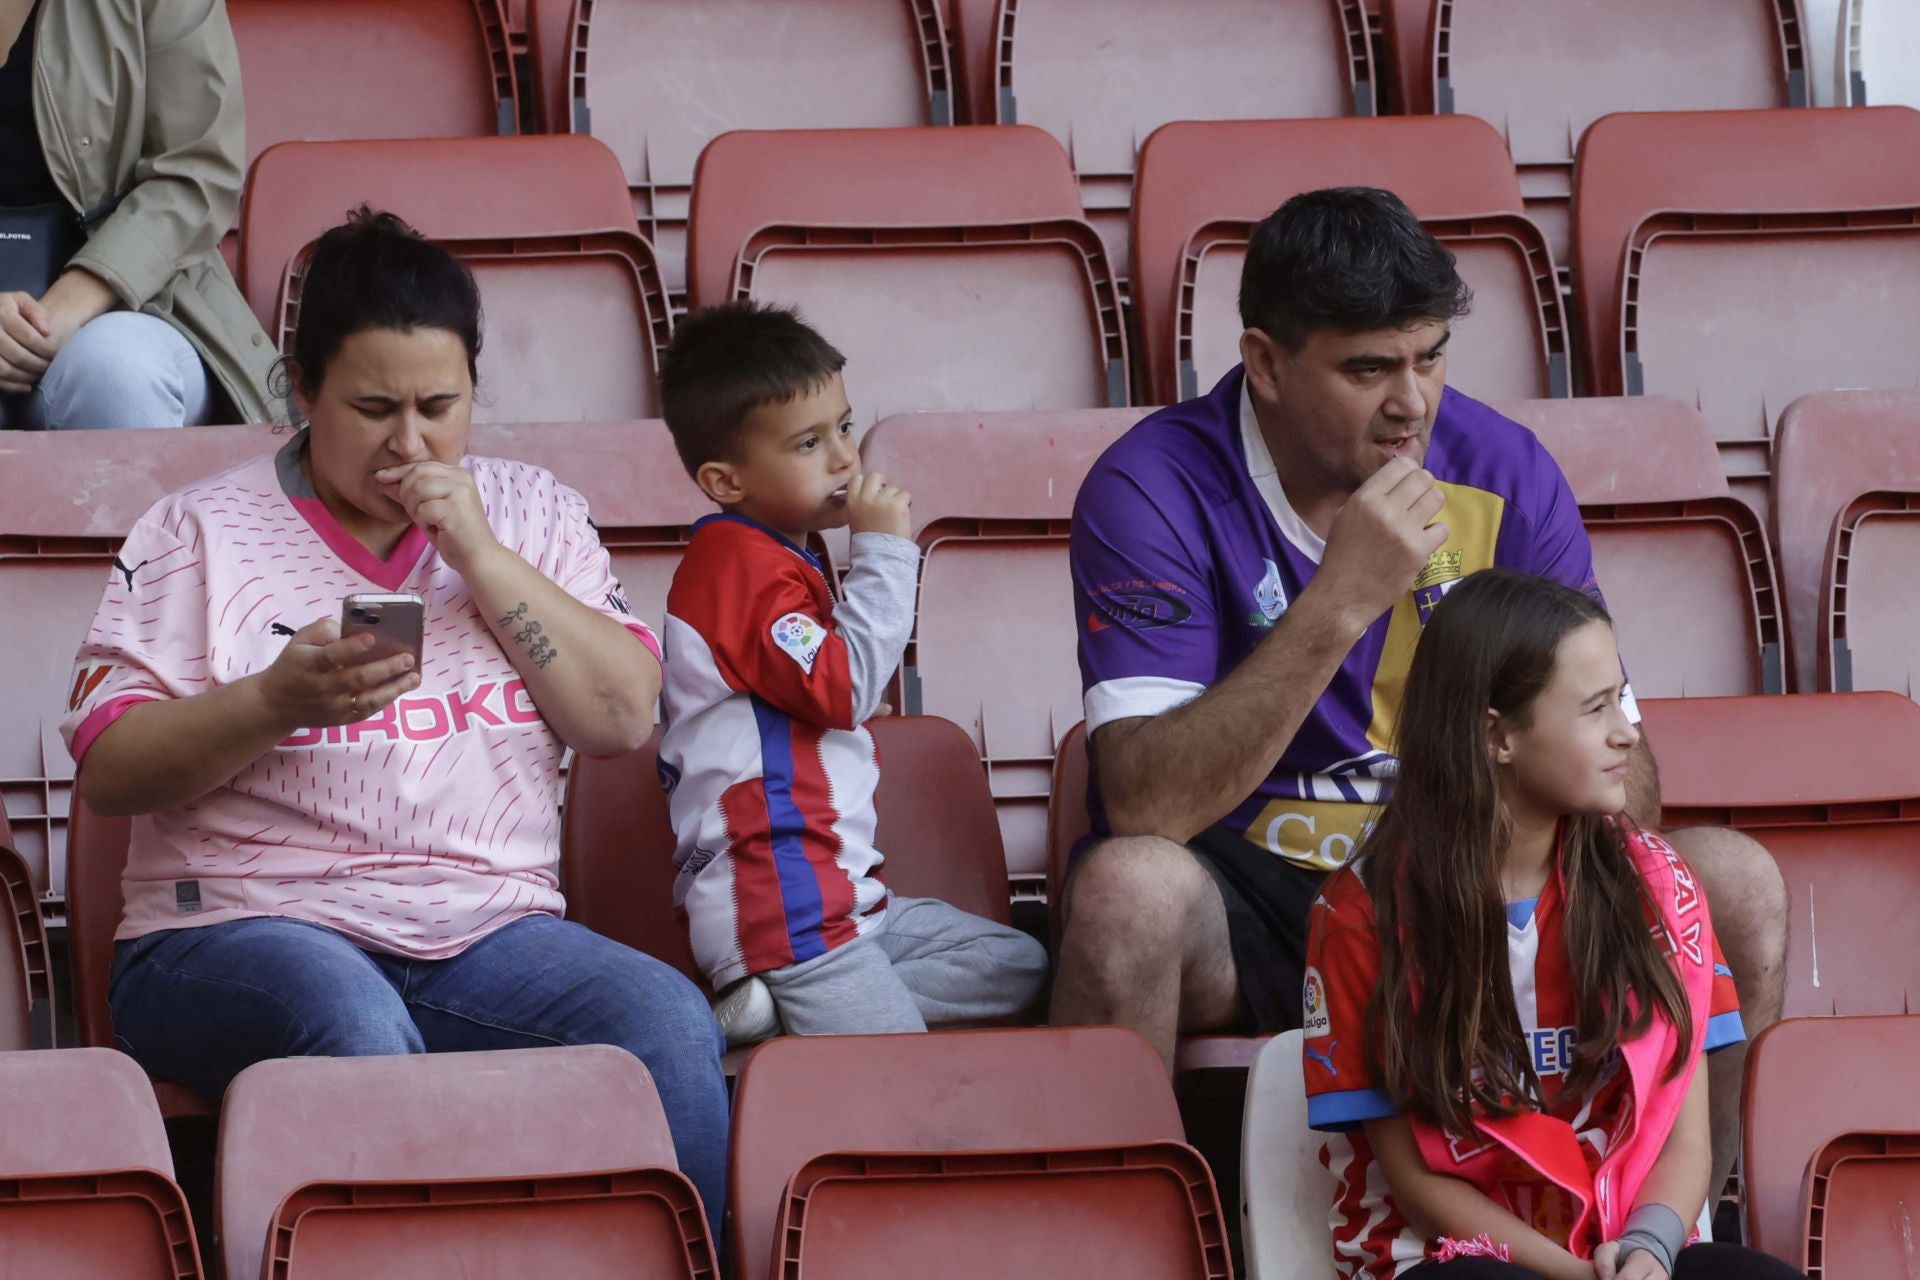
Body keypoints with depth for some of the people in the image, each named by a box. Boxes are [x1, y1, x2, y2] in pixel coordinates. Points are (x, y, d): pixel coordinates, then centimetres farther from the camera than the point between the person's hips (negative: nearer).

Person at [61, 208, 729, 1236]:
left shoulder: (532, 515, 17)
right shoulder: (203, 531, 7)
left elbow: (625, 716, 5)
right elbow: (107, 773, -1)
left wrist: (481, 558, -3)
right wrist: (275, 701, -17)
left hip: (489, 931, 3)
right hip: (243, 928, -3)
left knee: (668, 1024, -27)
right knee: (354, 1028, -38)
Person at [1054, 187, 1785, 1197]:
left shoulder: (1501, 471, -1)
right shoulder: (1152, 490, -14)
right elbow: (1145, 807, -25)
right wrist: (1340, 603, -30)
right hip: (1251, 897, -4)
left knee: (1735, 885, -17)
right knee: (1128, 887, -38)